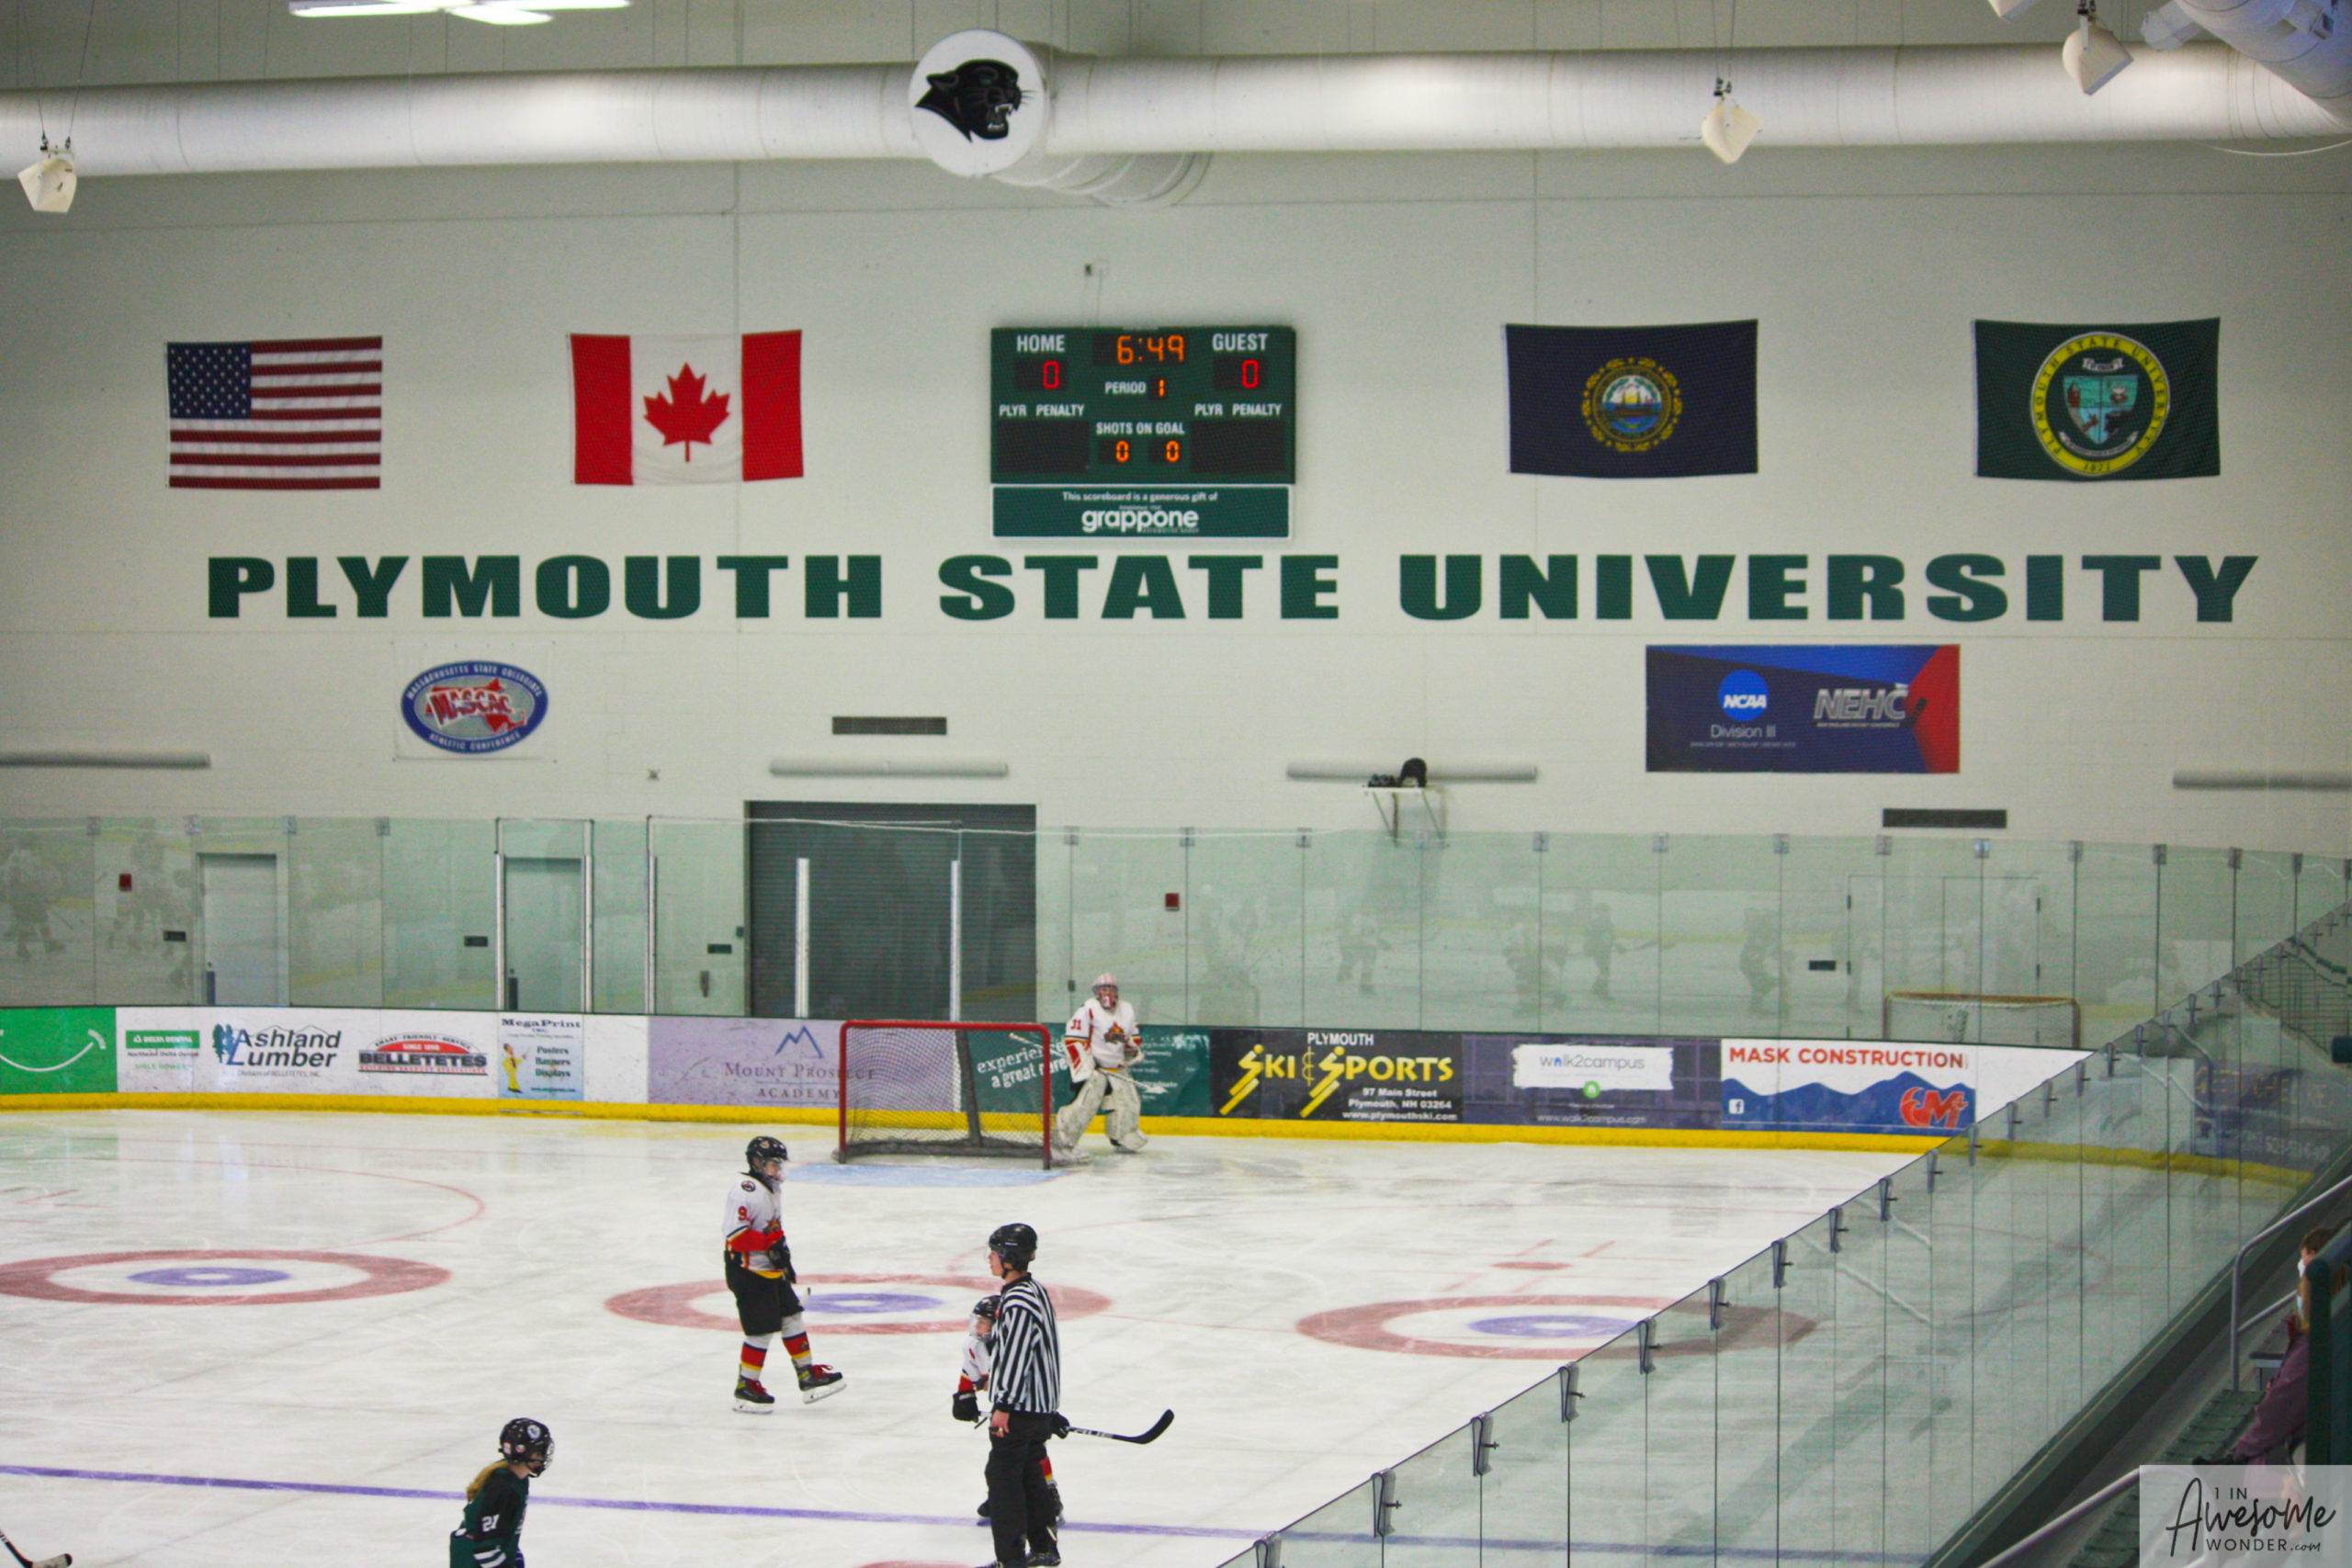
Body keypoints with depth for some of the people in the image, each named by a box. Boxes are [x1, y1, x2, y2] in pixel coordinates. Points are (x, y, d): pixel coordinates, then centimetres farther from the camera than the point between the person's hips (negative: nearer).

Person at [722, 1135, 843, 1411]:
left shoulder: (769, 1191, 16)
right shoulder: (745, 1190, -18)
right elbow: (736, 1234, -26)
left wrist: (782, 1255, 20)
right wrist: (770, 1243, -27)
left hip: (771, 1270, 10)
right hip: (748, 1271, -10)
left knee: (791, 1317, 12)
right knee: (762, 1328, -8)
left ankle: (808, 1377, 20)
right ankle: (746, 1386, 3)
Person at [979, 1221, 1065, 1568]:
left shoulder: (1018, 1302, -21)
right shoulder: (1035, 1291, 13)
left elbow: (1016, 1356, -25)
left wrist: (1003, 1405, -22)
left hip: (1021, 1407, -10)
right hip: (1040, 1406, 10)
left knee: (1004, 1475, -6)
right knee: (1031, 1474, 17)